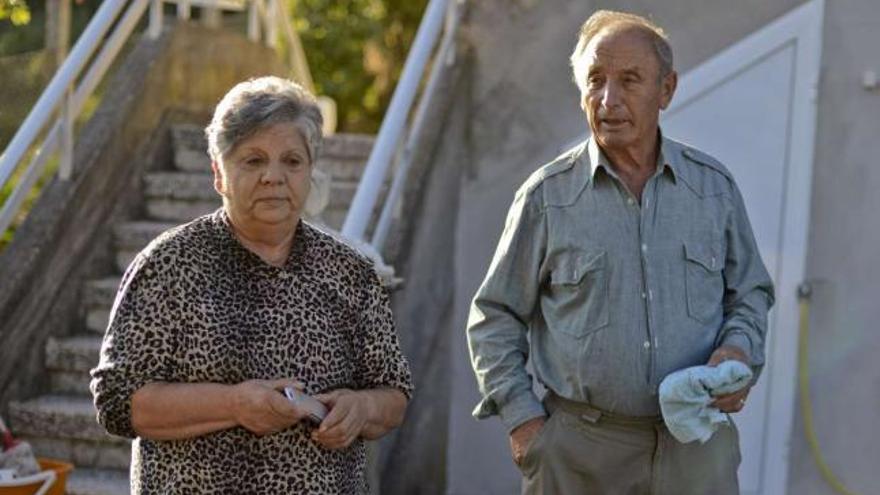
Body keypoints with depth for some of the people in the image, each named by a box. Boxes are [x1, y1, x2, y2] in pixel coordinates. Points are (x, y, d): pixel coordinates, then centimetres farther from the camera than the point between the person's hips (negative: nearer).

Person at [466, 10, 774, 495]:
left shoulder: (714, 186, 5)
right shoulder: (546, 195, -1)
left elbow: (750, 292, 16)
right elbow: (494, 318, 5)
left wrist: (739, 351, -4)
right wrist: (520, 417, -4)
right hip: (580, 450, -2)